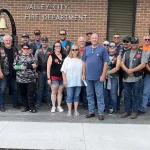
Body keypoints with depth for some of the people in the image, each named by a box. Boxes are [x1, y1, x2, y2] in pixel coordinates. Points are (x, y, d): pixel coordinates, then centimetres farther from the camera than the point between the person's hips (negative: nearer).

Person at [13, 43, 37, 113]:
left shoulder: (32, 56, 7)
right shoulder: (18, 56, 10)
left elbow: (35, 65, -5)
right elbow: (14, 66, 3)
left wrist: (26, 66, -13)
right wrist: (20, 67, -14)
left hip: (31, 79, -2)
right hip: (20, 79, 2)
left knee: (31, 93, -2)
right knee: (22, 93, 8)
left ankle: (32, 107, 5)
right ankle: (25, 106, 21)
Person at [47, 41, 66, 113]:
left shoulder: (64, 56, 6)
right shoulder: (51, 56, -1)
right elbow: (48, 68, -3)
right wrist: (48, 78, -8)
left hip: (62, 77, 3)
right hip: (54, 77, -3)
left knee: (60, 92, 9)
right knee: (54, 92, 2)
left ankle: (59, 106, 18)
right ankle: (53, 106, 12)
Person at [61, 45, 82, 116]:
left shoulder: (80, 60, 6)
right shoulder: (67, 59, 0)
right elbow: (63, 70, -3)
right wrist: (64, 80, -8)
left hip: (78, 81, 2)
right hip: (69, 82, -2)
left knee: (77, 96, 9)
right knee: (69, 96, 2)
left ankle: (76, 110, 19)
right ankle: (69, 111, 12)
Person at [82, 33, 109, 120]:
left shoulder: (102, 49, -3)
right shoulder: (87, 49, 8)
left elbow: (105, 63, -6)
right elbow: (84, 62, 11)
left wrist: (103, 75, -11)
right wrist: (83, 74, 6)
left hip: (98, 77, -4)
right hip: (88, 76, 4)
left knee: (100, 96, 2)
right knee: (89, 95, 11)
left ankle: (101, 113, 10)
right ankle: (91, 112, 23)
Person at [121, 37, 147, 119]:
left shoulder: (142, 53, -1)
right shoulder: (126, 53, 12)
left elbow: (143, 65, -11)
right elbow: (122, 63, 6)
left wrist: (132, 70, -16)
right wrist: (127, 70, -11)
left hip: (136, 78, -4)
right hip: (126, 78, 4)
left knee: (135, 96, 4)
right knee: (127, 95, 10)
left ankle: (135, 112, 14)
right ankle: (127, 111, 21)